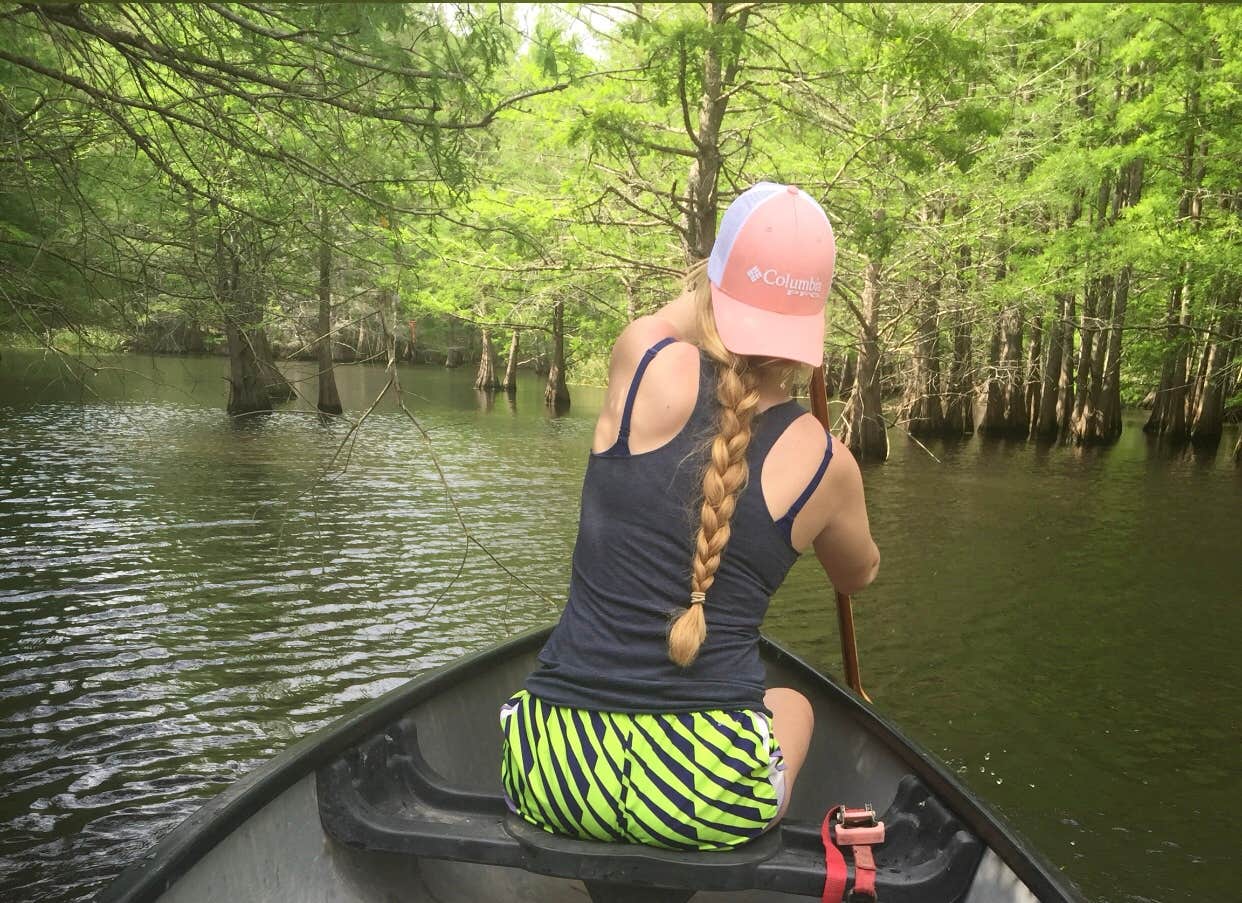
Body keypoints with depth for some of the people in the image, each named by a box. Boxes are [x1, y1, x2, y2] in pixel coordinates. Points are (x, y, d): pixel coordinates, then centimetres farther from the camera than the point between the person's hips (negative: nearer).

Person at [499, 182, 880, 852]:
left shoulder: (644, 360, -10)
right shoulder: (825, 463, -5)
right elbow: (858, 576, 20)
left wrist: (724, 275, 33)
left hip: (548, 773, 1)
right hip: (705, 795, 0)